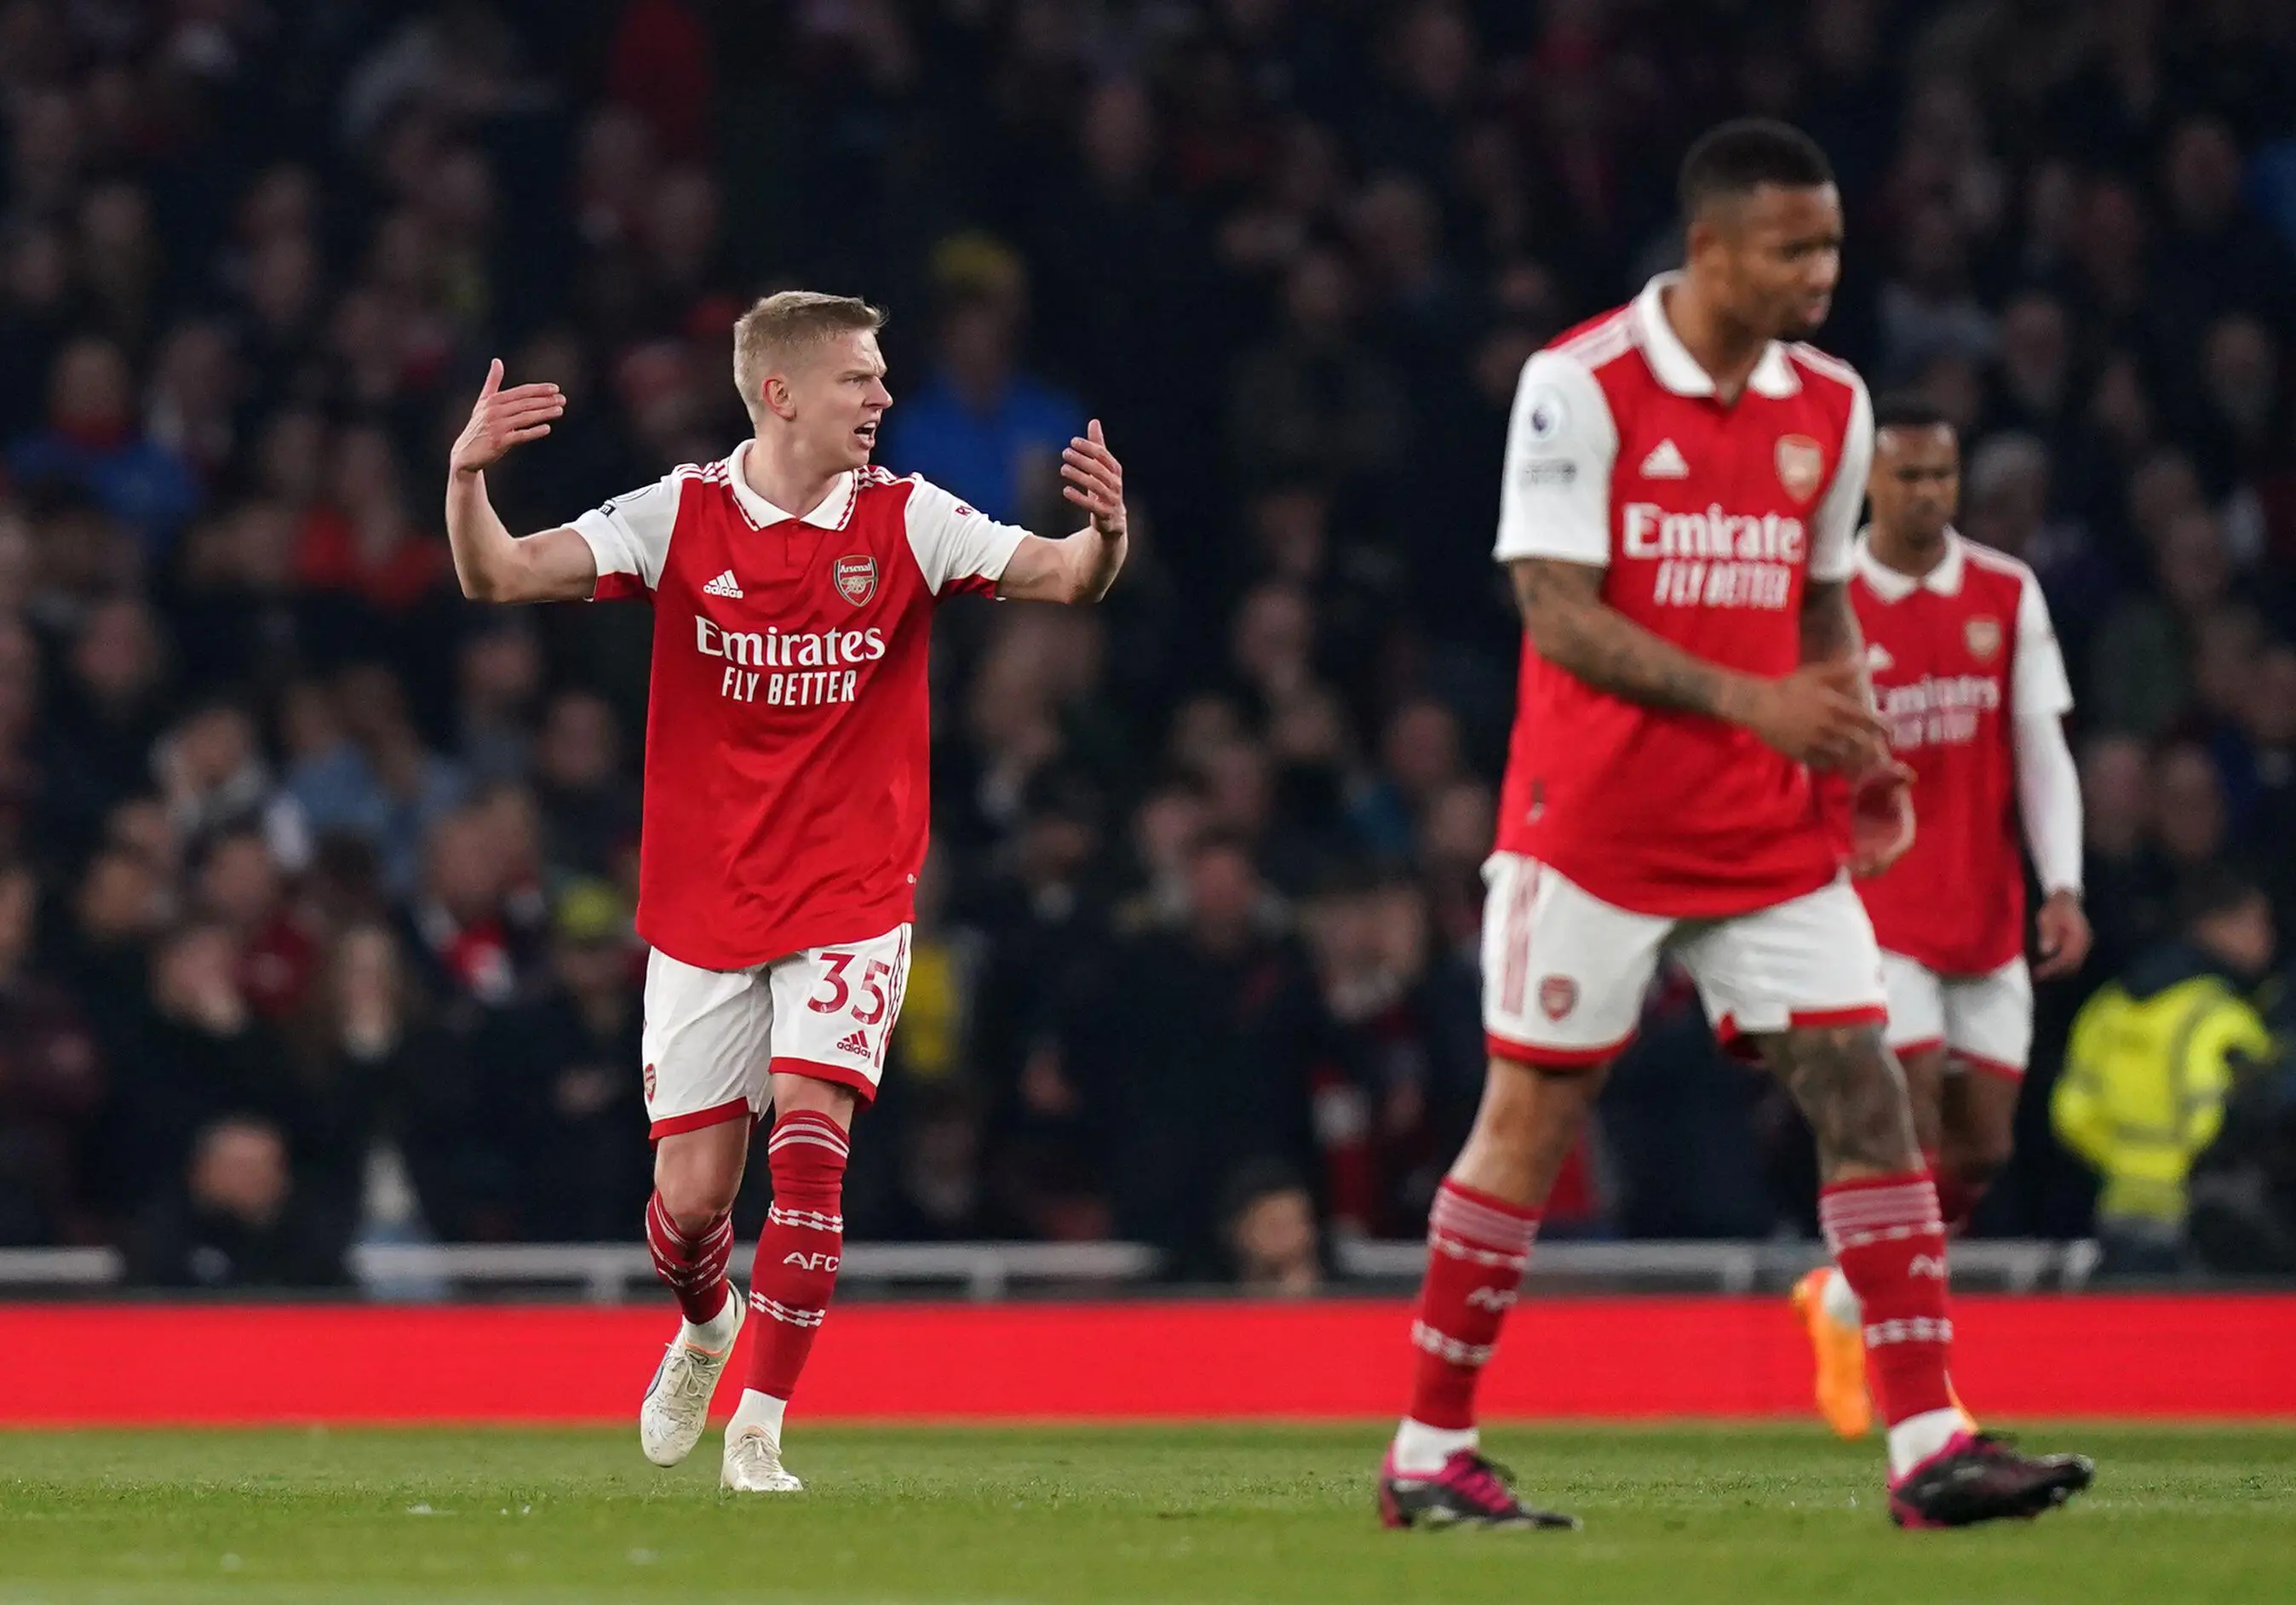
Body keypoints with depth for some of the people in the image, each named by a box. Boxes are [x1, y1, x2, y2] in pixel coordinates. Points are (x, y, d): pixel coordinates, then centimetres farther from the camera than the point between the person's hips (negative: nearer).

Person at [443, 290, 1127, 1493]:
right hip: (702, 906, 1)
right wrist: (467, 477, -28)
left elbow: (1061, 579, -8)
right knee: (692, 1194, 3)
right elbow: (498, 578, -9)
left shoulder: (905, 521, -3)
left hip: (849, 903, -1)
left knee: (808, 1146, -19)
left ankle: (758, 1433, -10)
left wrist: (1103, 533, -30)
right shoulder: (681, 516, -4)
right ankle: (704, 1328, 39)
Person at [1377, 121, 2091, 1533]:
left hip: (1766, 835, 5)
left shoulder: (1832, 406, 7)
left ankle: (1930, 1445, -6)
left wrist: (1864, 754, 2)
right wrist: (1746, 701, -25)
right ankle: (1429, 1455, 11)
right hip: (1594, 822, -5)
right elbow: (1558, 615, -16)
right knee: (1533, 1113, 0)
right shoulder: (1581, 386, -12)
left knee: (1864, 1087, -5)